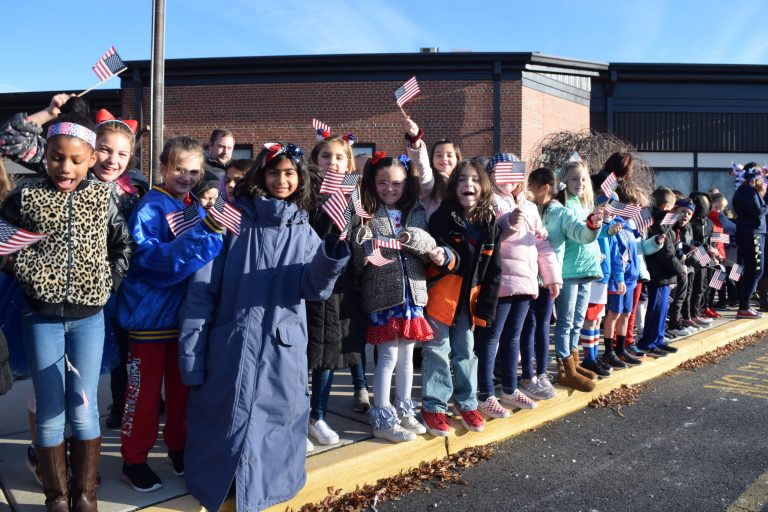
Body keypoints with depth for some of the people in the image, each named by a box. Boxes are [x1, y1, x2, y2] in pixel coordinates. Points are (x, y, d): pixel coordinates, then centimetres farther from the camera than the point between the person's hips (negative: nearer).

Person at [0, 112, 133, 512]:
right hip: (41, 317, 0)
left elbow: (124, 246, 9)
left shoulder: (103, 198, 0)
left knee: (83, 409, 4)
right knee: (50, 411, 6)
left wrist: (110, 281, 0)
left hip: (88, 317, 0)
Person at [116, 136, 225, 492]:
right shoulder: (151, 207, -13)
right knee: (144, 389, 5)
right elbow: (148, 255, -26)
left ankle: (178, 446, 34)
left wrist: (216, 231, -8)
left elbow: (211, 255, 12)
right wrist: (202, 236, -32)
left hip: (187, 311, 6)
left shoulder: (198, 208, 7)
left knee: (182, 385, 17)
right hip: (151, 311, -6)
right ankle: (134, 460, 20)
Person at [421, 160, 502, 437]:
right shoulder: (441, 217, -8)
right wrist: (447, 259, -30)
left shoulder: (491, 224, 3)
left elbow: (494, 271, 5)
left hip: (470, 298, 4)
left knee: (466, 350, 14)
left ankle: (466, 402, 29)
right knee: (437, 350, 1)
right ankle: (433, 406, 14)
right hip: (440, 294, -4)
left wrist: (486, 308, 1)